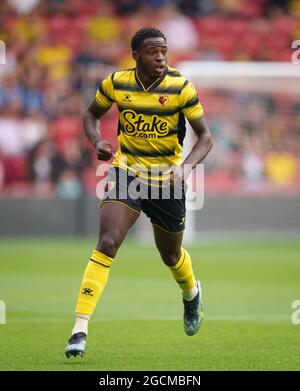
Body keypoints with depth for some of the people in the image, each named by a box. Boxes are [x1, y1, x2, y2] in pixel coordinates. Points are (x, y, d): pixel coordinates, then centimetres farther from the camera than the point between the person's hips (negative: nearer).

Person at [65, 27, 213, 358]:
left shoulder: (180, 88, -13)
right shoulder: (116, 83, -7)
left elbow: (205, 136, -9)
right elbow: (92, 114, 12)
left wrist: (186, 167, -27)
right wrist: (97, 142, -9)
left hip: (166, 181, 0)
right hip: (125, 173, 0)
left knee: (171, 256, 17)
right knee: (106, 244, -20)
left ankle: (191, 292, 56)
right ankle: (79, 330, -23)